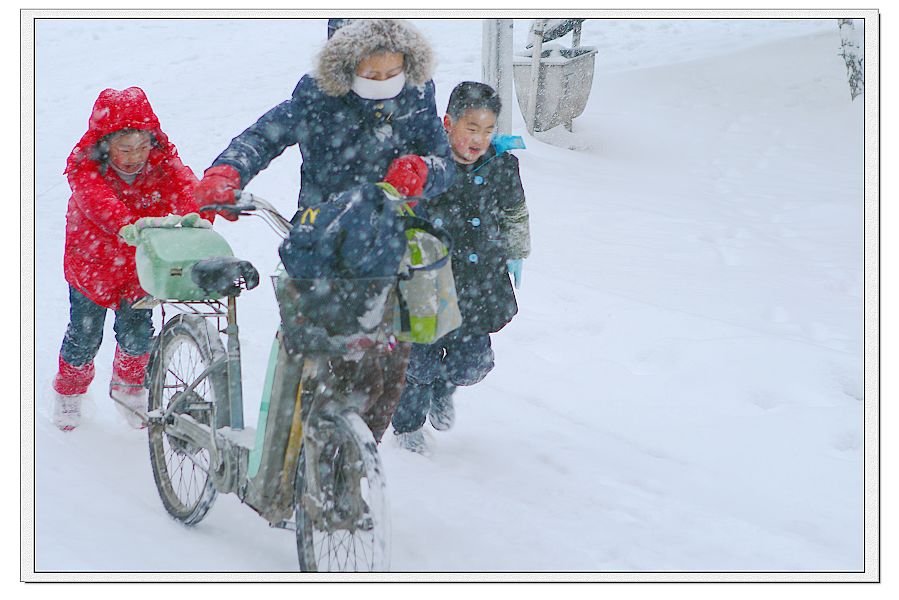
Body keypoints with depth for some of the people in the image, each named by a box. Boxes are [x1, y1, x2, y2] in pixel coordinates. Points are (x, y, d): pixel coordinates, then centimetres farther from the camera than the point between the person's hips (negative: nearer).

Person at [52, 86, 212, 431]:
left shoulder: (162, 160, -17)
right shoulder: (85, 167, -25)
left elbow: (183, 185, -33)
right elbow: (101, 205, -43)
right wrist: (135, 228, -62)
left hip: (141, 264, 2)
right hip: (93, 263, -2)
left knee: (136, 331, 3)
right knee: (85, 335, 10)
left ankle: (129, 386, 34)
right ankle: (69, 390, 39)